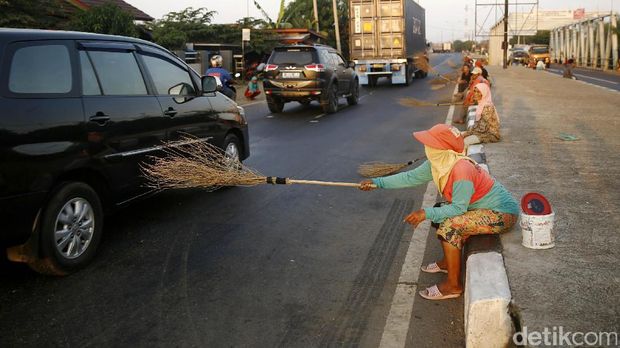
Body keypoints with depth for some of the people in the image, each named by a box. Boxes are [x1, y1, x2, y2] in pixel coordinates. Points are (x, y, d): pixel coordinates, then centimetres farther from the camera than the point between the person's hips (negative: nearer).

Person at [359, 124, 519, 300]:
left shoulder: (461, 170, -31)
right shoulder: (437, 163, -4)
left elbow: (458, 208, -26)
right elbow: (411, 177, 3)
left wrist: (427, 213, -26)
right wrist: (378, 182, 1)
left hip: (503, 214, -9)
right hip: (490, 206, 9)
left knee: (450, 226, -21)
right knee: (441, 211, 12)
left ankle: (453, 285, -8)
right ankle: (448, 261, 27)